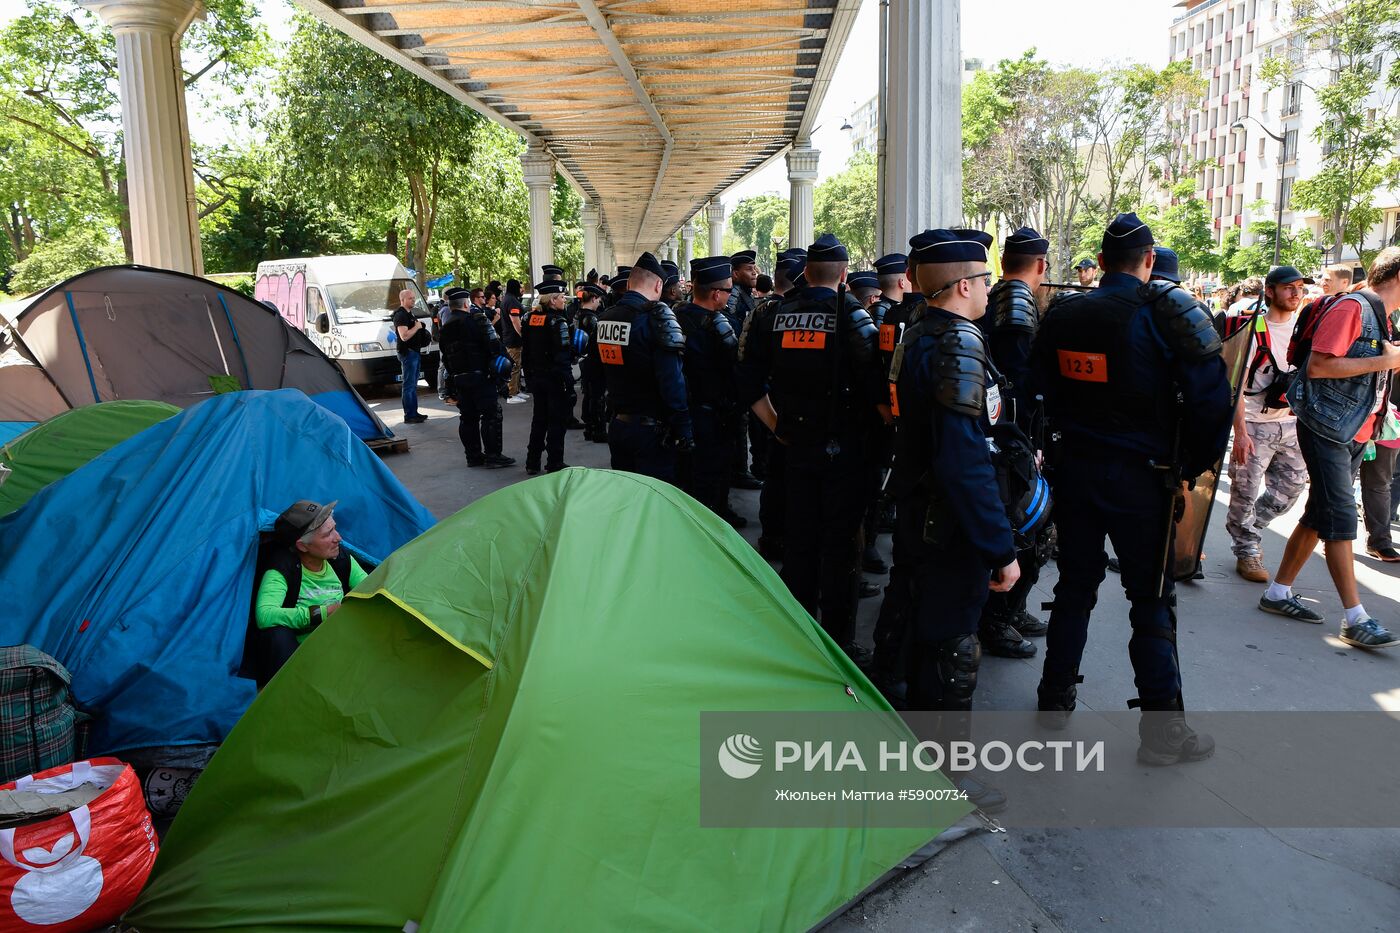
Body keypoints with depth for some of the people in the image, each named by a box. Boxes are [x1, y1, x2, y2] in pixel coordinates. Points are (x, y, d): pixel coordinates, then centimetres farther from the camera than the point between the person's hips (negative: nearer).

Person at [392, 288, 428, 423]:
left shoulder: (409, 314, 17)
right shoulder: (400, 315, -15)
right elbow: (404, 336, -25)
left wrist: (419, 326, 13)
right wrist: (417, 327, -15)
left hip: (415, 352, 10)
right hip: (407, 353, -10)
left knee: (413, 385, 14)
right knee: (409, 385, -7)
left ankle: (414, 413, 20)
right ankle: (409, 416, -5)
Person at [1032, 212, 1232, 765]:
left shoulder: (1063, 315, 3)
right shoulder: (1170, 311, -11)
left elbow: (1042, 389, 9)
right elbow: (1211, 396, -15)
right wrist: (1194, 466, -3)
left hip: (1074, 469, 4)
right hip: (1140, 476, -4)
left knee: (1075, 585, 16)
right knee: (1151, 600, 4)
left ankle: (1055, 696, 26)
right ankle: (1162, 729, 10)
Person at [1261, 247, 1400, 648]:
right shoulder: (1351, 307, -12)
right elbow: (1318, 365, -23)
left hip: (1353, 434, 10)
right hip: (1328, 429, -10)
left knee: (1318, 516, 11)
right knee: (1340, 519, -8)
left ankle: (1278, 593, 19)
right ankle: (1356, 619, -6)